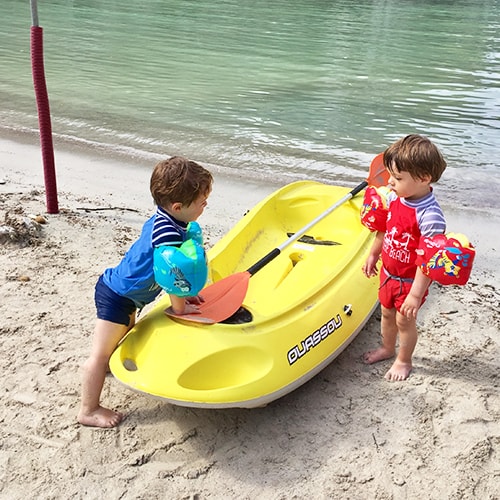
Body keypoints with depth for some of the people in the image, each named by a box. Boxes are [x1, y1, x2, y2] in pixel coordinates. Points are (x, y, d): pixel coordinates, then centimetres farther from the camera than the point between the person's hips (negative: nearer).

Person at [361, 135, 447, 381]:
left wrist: (416, 294, -26)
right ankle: (387, 348, 52)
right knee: (387, 313, 25)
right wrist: (373, 255, 18)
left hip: (410, 280, -7)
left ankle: (403, 361, 39)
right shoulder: (394, 197, -11)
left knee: (404, 320, 14)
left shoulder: (430, 216, -33)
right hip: (388, 272, 7)